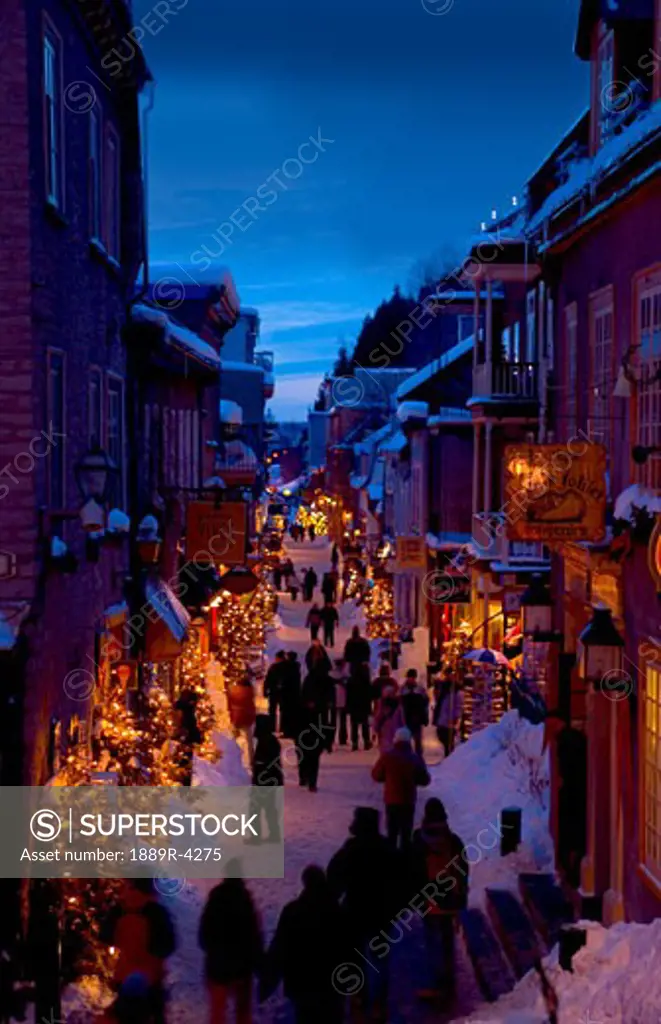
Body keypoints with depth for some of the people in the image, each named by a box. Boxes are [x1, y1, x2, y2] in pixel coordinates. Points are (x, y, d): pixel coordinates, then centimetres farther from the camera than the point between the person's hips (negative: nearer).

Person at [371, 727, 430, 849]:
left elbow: (376, 776, -1)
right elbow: (425, 780, -1)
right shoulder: (416, 758, -7)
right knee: (406, 832, 8)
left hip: (391, 799, 0)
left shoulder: (387, 756, -10)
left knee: (392, 832, 12)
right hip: (408, 801, 0)